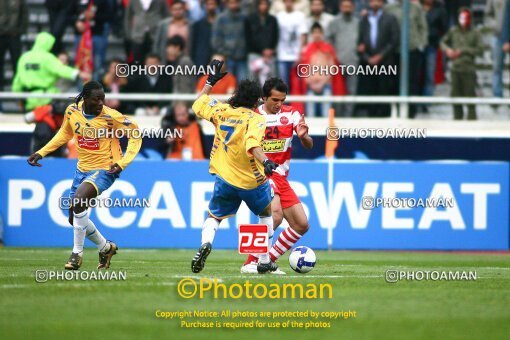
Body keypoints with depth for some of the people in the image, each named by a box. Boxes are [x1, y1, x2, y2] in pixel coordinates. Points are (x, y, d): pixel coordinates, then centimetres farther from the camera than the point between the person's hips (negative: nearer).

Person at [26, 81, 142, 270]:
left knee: (78, 199, -30)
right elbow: (65, 133, 15)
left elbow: (135, 134, -10)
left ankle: (77, 253, -15)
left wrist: (122, 163, -18)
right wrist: (41, 153, 12)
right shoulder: (72, 111, -5)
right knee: (74, 218, 10)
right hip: (82, 169, 7)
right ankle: (106, 248, 34)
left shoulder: (110, 116, -20)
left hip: (104, 170, -7)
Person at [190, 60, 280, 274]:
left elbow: (198, 105, 20)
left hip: (224, 179, 3)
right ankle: (264, 262, 25)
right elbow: (252, 145, -31)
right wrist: (265, 162, -44)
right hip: (252, 181, -3)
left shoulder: (221, 111, 1)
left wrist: (210, 82, 28)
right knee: (266, 214, 23)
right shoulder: (255, 119, -13)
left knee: (214, 217, 16)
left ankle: (205, 243, -18)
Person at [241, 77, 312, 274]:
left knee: (301, 225, 2)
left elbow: (309, 145, -4)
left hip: (281, 177, 6)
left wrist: (303, 136, -27)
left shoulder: (291, 114, 2)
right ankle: (251, 262, -21)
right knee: (276, 214, -29)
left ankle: (268, 260, 13)